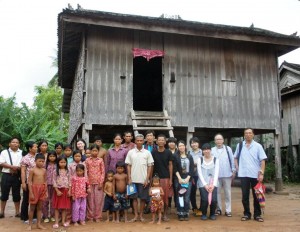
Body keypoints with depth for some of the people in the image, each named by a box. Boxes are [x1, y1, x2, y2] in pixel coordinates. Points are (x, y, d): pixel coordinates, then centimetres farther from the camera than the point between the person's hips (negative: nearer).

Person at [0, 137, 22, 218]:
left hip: (17, 176, 1)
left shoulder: (22, 153, 8)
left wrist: (17, 168, -14)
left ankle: (17, 212, 15)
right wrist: (13, 167, -16)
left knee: (16, 194, 6)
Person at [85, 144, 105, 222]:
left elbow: (103, 172, 1)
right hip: (90, 183, 0)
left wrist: (101, 182, -6)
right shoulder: (87, 160, 2)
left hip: (98, 182, 0)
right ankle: (90, 216, 16)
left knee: (98, 199, 3)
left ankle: (97, 216, 13)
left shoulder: (100, 160, 1)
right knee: (90, 199, 5)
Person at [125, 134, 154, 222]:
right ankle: (136, 215, 17)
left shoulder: (147, 153, 1)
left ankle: (141, 215, 19)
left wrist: (147, 179, -5)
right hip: (133, 179, 1)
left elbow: (150, 166, 1)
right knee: (134, 197, 7)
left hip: (143, 180, 0)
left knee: (143, 198, 6)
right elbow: (128, 166, 4)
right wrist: (129, 178, -3)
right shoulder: (130, 152, 2)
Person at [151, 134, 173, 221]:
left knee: (165, 196, 3)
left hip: (166, 177, -1)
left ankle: (165, 214, 15)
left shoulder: (168, 152, -1)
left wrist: (171, 179, -2)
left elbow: (170, 165, 2)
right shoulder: (153, 152, 1)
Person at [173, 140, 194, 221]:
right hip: (179, 179, -1)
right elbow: (175, 169, 0)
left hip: (188, 179, 1)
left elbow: (192, 169, 4)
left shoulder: (190, 157, 10)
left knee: (187, 197, -2)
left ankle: (186, 214, 7)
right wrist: (179, 178, -11)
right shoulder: (176, 157, 5)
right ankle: (180, 214, 5)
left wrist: (187, 178, -7)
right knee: (179, 197, -2)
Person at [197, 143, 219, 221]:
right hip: (203, 184, -1)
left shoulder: (216, 160, 7)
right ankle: (204, 214, 9)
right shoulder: (200, 160, 6)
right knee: (205, 199, -16)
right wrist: (205, 184, -9)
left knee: (213, 200, -13)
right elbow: (200, 173, 0)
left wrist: (213, 184, -10)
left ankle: (212, 214, 14)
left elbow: (216, 173, 1)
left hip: (213, 184, 1)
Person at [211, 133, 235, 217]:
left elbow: (232, 160, 4)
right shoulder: (212, 150, 1)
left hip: (227, 174, 0)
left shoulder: (228, 149, 2)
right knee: (217, 192, 8)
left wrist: (233, 171, 2)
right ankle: (218, 209, 19)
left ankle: (228, 210, 13)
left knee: (228, 193, 5)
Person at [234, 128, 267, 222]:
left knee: (256, 195, 7)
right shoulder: (240, 145, 7)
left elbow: (262, 160, -4)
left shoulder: (258, 146, -1)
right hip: (243, 174, 2)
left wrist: (261, 172, -12)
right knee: (245, 195, 5)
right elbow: (235, 157, 18)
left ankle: (257, 214, 16)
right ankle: (246, 214, 16)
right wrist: (237, 167, 5)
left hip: (255, 174, -1)